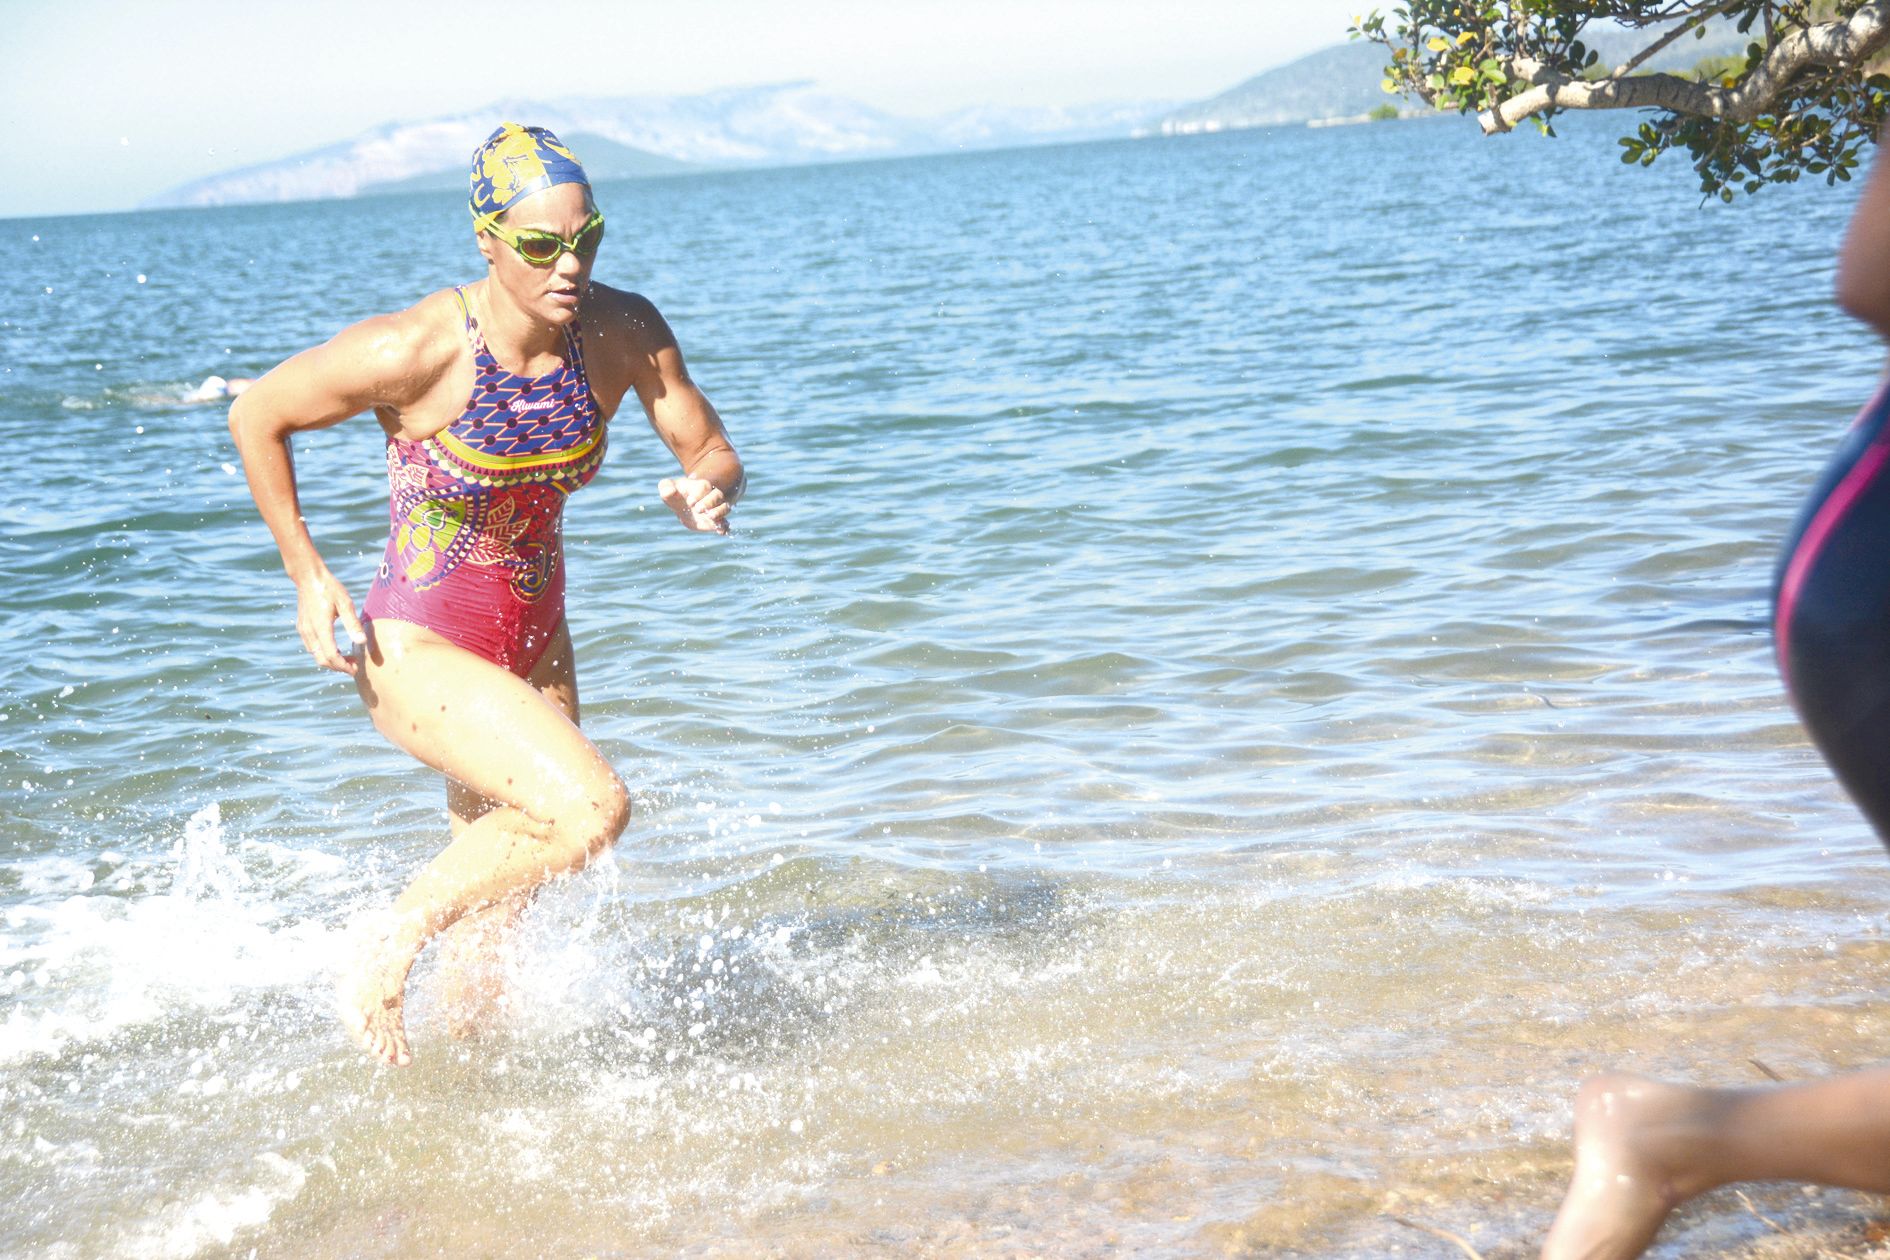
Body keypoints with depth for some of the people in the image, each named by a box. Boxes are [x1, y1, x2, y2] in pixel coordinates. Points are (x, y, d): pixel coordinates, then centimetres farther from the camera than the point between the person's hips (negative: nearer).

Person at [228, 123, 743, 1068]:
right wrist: (306, 573, -11)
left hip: (533, 646, 6)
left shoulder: (624, 334, -12)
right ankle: (384, 947, -7)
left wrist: (708, 494, -23)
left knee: (500, 915, 17)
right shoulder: (413, 351, -24)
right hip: (414, 648, -6)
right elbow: (256, 415, -10)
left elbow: (713, 452, 0)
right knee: (590, 807, -26)